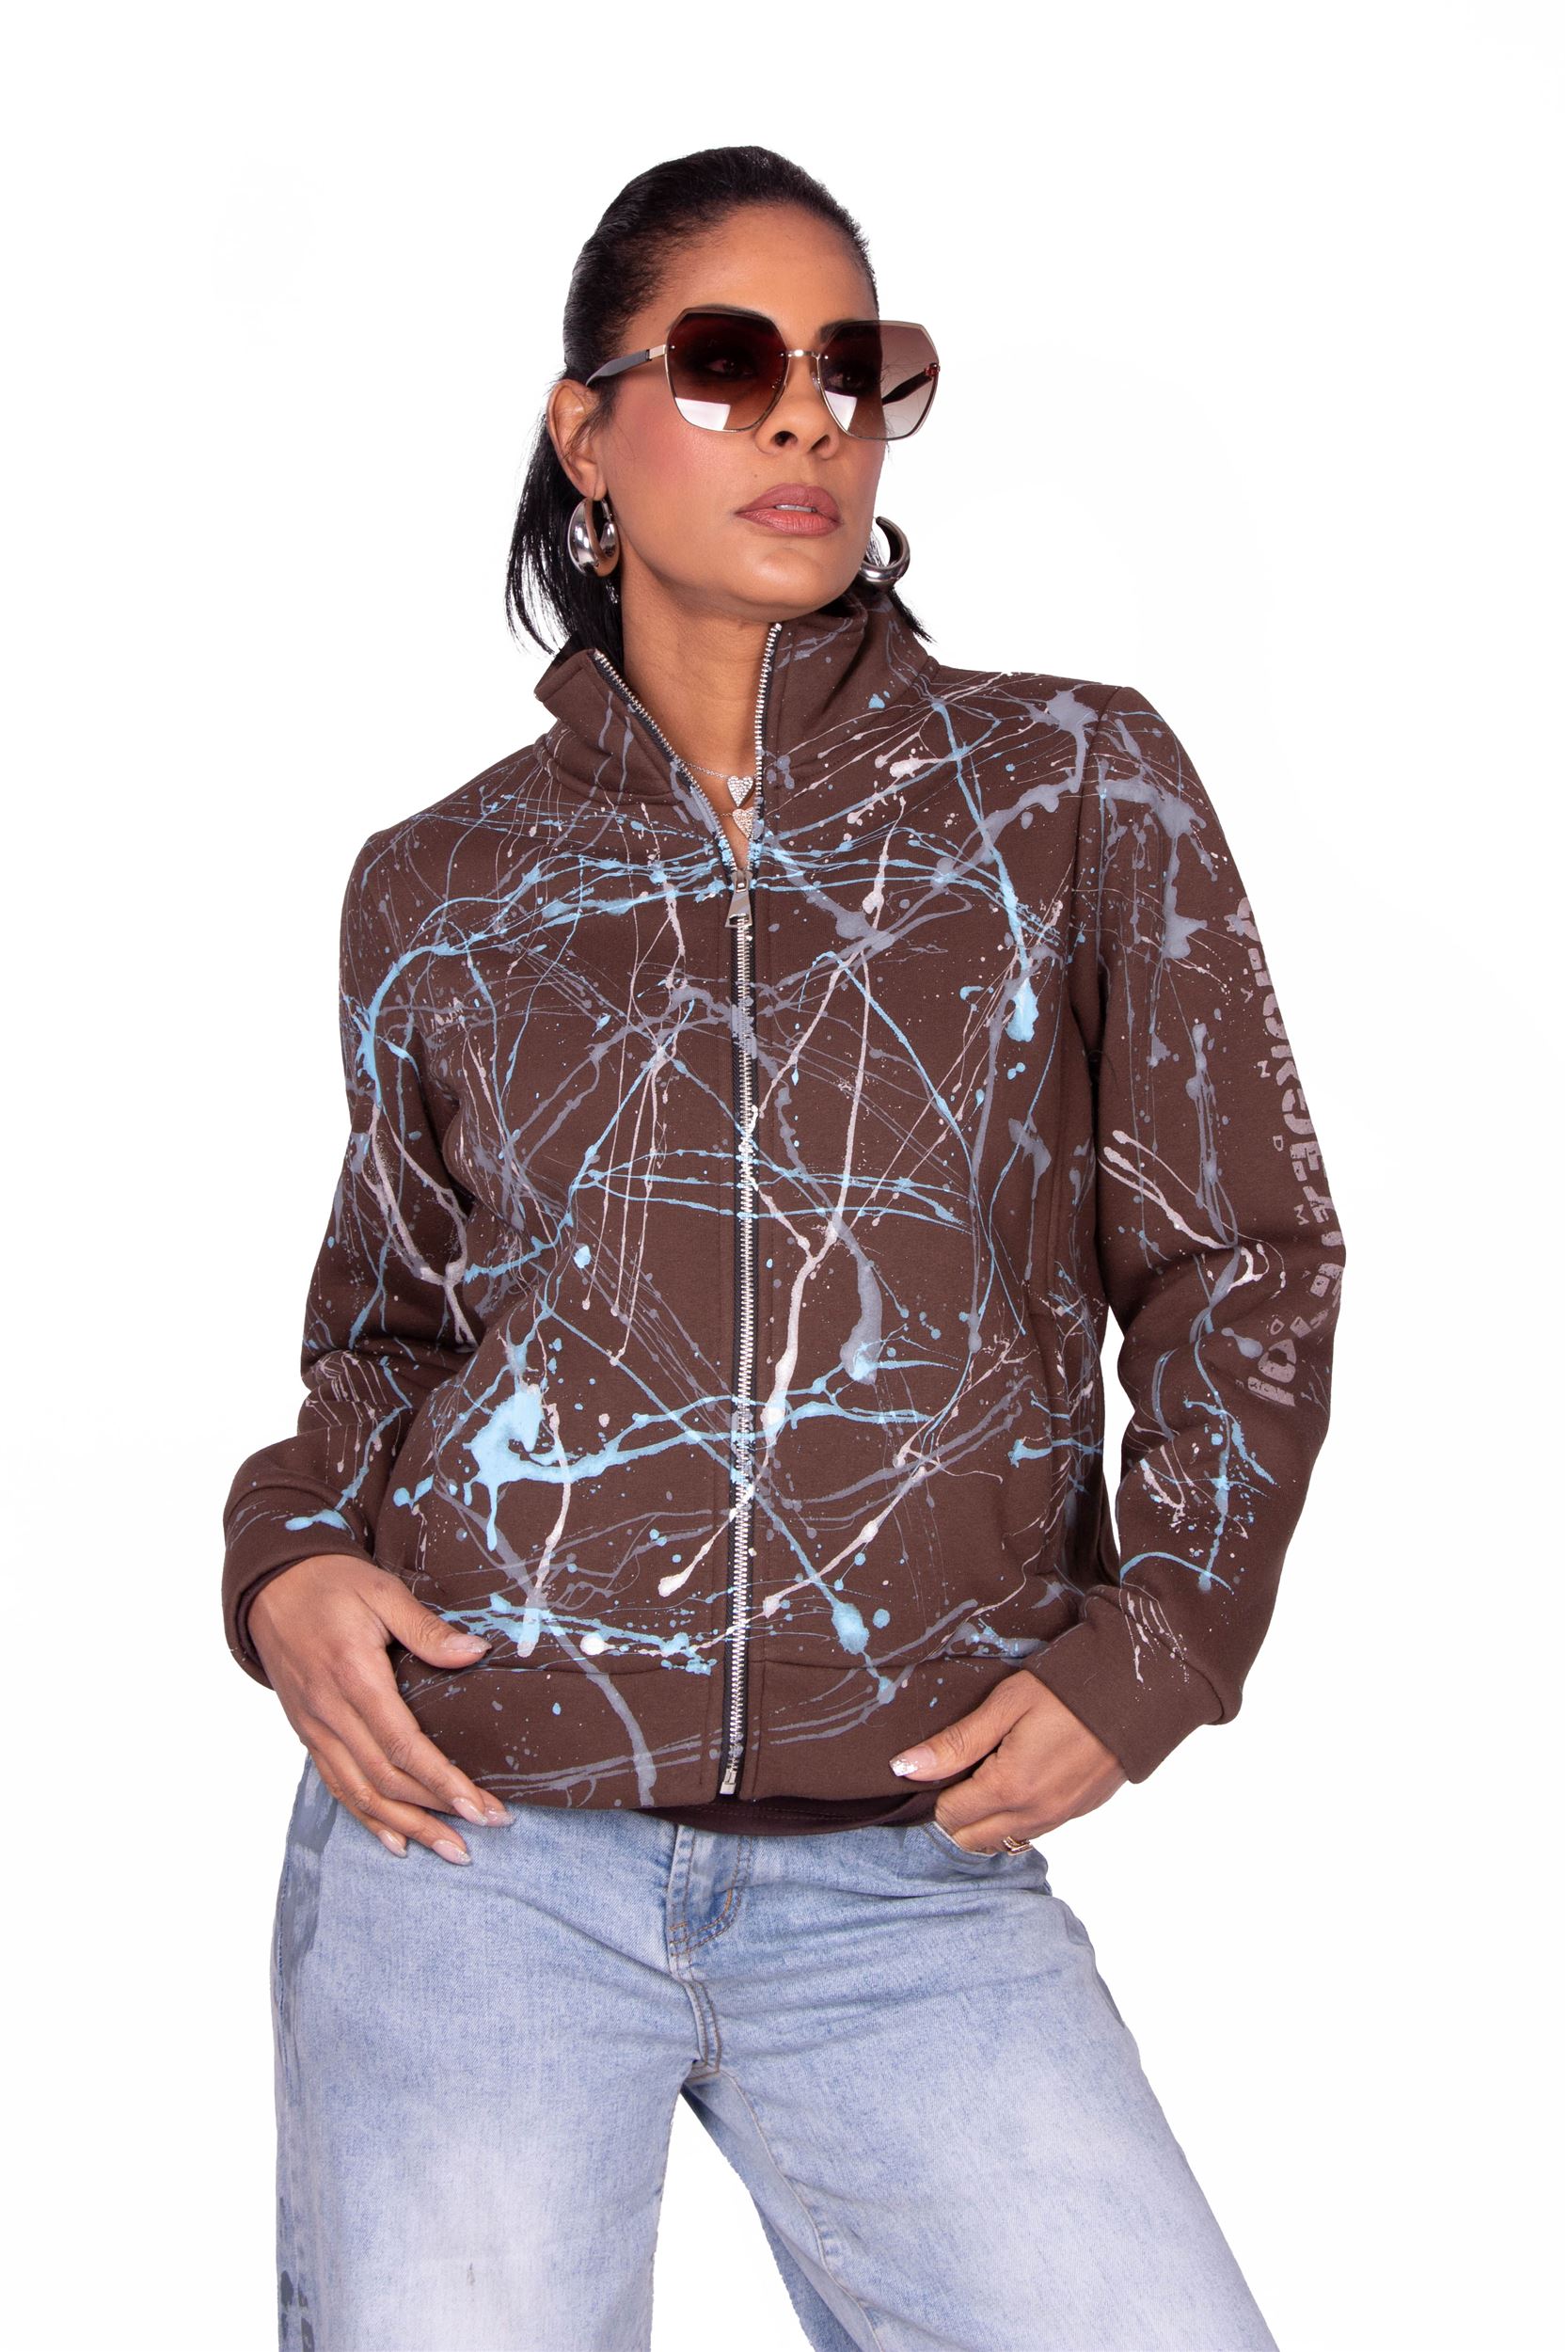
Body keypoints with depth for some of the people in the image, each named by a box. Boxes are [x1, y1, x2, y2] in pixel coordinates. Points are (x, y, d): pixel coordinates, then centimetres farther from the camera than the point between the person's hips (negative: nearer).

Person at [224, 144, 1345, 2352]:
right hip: (476, 1836, 1)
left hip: (913, 1876, 0)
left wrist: (1147, 1646, -2)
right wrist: (295, 1549, -1)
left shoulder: (1074, 785, 6)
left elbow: (1245, 1261, 8)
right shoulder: (443, 889, 10)